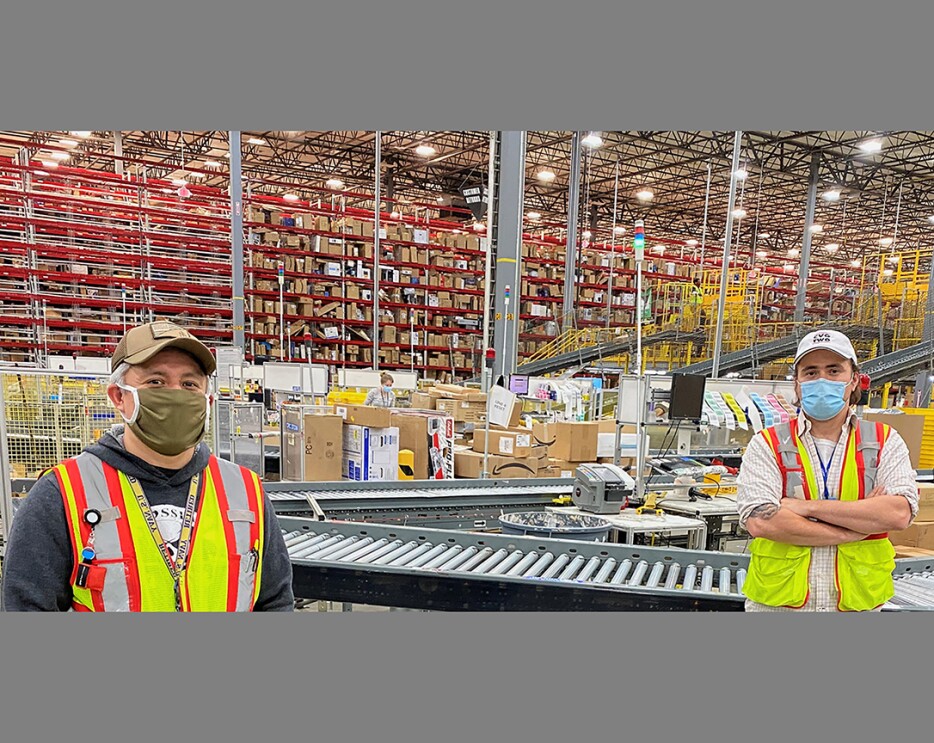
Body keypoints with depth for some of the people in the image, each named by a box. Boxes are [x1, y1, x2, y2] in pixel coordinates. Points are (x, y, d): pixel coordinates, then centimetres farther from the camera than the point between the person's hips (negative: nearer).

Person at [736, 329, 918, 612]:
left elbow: (900, 513, -12)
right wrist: (857, 527, -13)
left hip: (858, 605, 1)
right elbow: (759, 521, -17)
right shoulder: (767, 444, -3)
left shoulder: (885, 442, 3)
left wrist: (808, 507, -15)